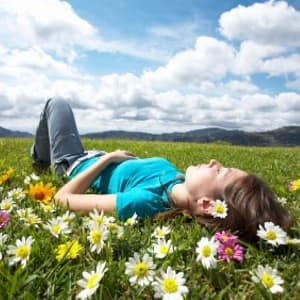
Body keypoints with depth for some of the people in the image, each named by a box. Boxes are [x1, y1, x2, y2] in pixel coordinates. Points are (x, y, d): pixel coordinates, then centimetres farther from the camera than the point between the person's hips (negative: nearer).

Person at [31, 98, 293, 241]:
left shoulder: (145, 202, -50)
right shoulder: (182, 185, -29)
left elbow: (63, 197, -40)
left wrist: (108, 157, -31)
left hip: (76, 164, -5)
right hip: (96, 157, 5)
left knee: (57, 103, 14)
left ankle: (40, 156, 42)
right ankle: (43, 156, 62)